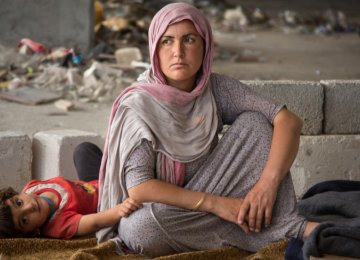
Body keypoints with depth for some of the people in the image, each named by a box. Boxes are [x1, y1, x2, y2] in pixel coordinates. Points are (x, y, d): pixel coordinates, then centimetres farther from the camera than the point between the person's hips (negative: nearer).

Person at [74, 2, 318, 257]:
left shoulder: (217, 89, -8)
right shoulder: (138, 105, -19)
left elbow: (289, 120, -14)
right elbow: (138, 188, -26)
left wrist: (268, 183, -30)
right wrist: (214, 203, -29)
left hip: (203, 206, 4)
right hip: (154, 215, -3)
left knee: (252, 121, -10)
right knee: (144, 227, -41)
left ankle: (288, 223, -24)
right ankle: (275, 232, -25)